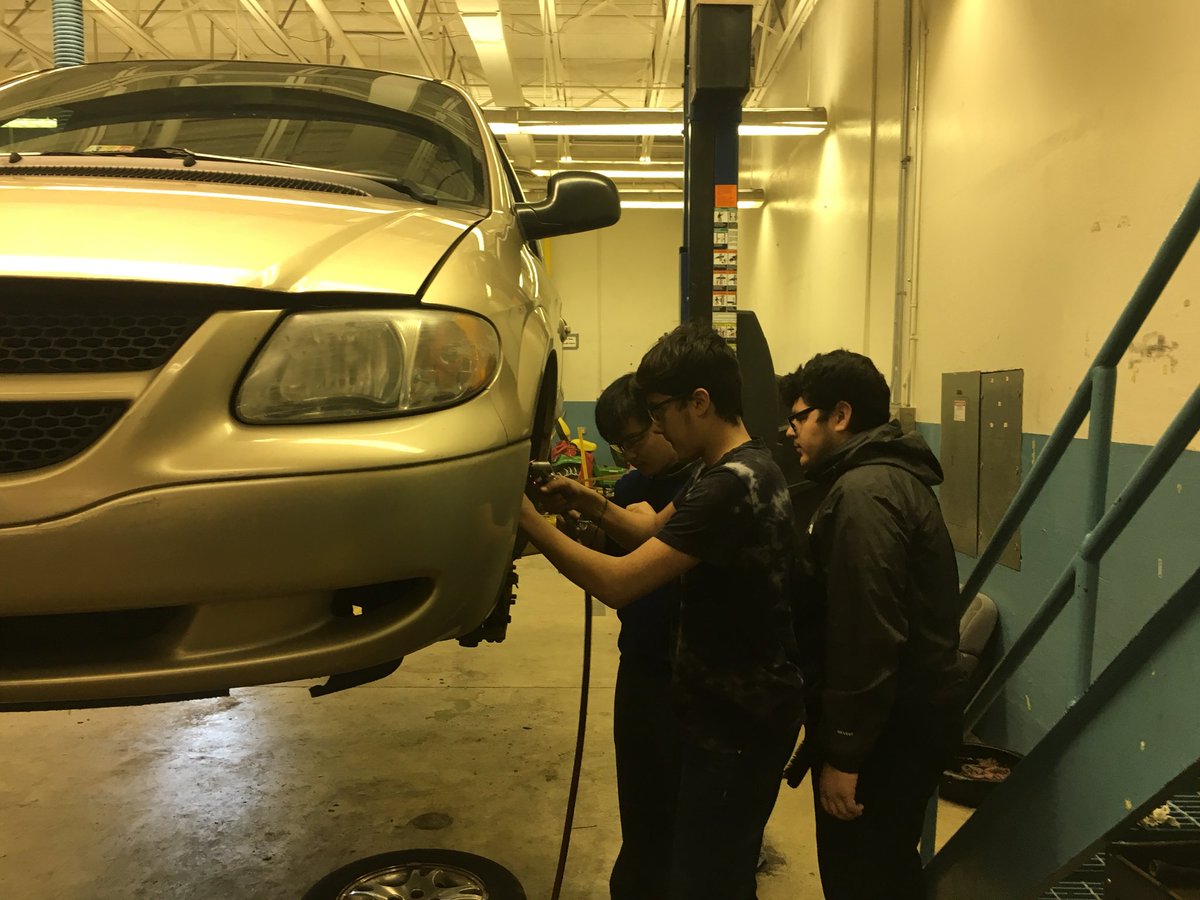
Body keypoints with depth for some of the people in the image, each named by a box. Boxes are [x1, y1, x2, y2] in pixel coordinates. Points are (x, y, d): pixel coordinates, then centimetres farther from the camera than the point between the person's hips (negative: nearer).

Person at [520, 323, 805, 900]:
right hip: (728, 706, 10)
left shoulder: (734, 485, -26)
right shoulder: (726, 469, 7)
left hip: (741, 722, -10)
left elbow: (617, 583, -29)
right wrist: (587, 502, -1)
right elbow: (654, 531, 16)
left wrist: (529, 521, -20)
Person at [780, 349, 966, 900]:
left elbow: (866, 634, -26)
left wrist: (843, 753, -22)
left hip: (886, 729, -10)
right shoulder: (891, 476, 13)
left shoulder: (863, 492, -20)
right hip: (910, 715, 10)